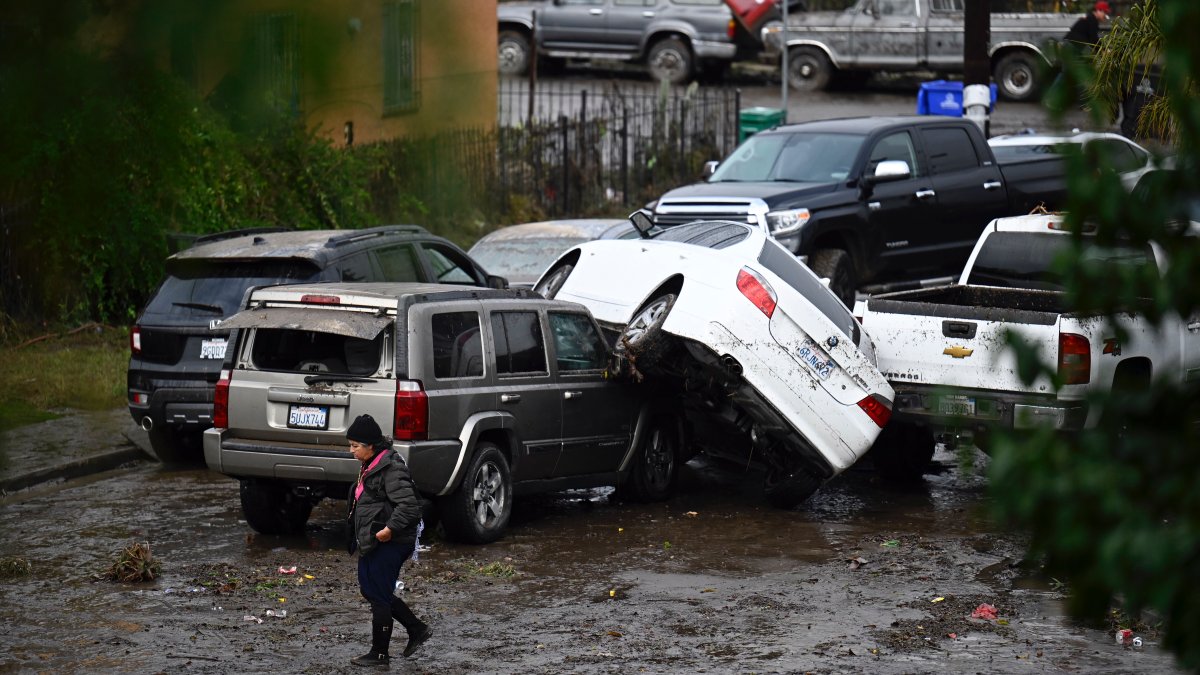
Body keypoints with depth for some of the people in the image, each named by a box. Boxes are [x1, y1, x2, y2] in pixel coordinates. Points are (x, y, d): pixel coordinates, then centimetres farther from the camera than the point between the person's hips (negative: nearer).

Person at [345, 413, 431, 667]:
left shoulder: (391, 468, -18)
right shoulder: (371, 466, 12)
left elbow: (408, 504, -25)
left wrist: (391, 528, -32)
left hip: (389, 543, -10)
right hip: (372, 542, 10)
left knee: (379, 596, -1)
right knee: (369, 589, 17)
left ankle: (379, 654, 9)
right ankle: (417, 629, 25)